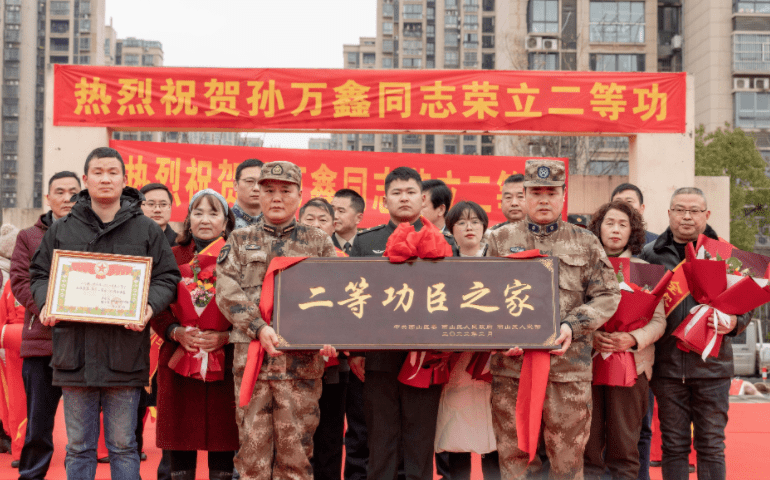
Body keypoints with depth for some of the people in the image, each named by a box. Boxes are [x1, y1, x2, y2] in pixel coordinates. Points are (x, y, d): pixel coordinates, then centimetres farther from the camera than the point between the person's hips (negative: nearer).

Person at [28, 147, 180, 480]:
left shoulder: (147, 230, 6)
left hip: (124, 353, -1)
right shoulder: (61, 230, 10)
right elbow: (40, 274, 15)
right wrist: (45, 304, -6)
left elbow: (167, 278, 6)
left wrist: (150, 306, -13)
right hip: (75, 352, 1)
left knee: (123, 446, 6)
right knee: (79, 446, 9)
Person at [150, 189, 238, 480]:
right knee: (180, 446, 3)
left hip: (225, 362, -1)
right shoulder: (172, 257, 10)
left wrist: (225, 337, -15)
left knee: (222, 451, 1)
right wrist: (177, 333, -13)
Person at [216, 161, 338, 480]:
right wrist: (259, 328, -14)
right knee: (252, 444, 2)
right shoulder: (240, 241, 13)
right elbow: (227, 290, 1)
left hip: (302, 358, 0)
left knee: (296, 445, 1)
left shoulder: (319, 243, 11)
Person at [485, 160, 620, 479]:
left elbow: (607, 296, 5)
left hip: (569, 367, 0)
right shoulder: (501, 240, 11)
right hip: (511, 364, 1)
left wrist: (572, 326, -10)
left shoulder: (585, 243, 10)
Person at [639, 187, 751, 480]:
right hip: (667, 365, 1)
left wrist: (733, 323, -13)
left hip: (711, 365, -1)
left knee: (711, 445, 4)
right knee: (673, 445, 8)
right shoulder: (651, 254, 9)